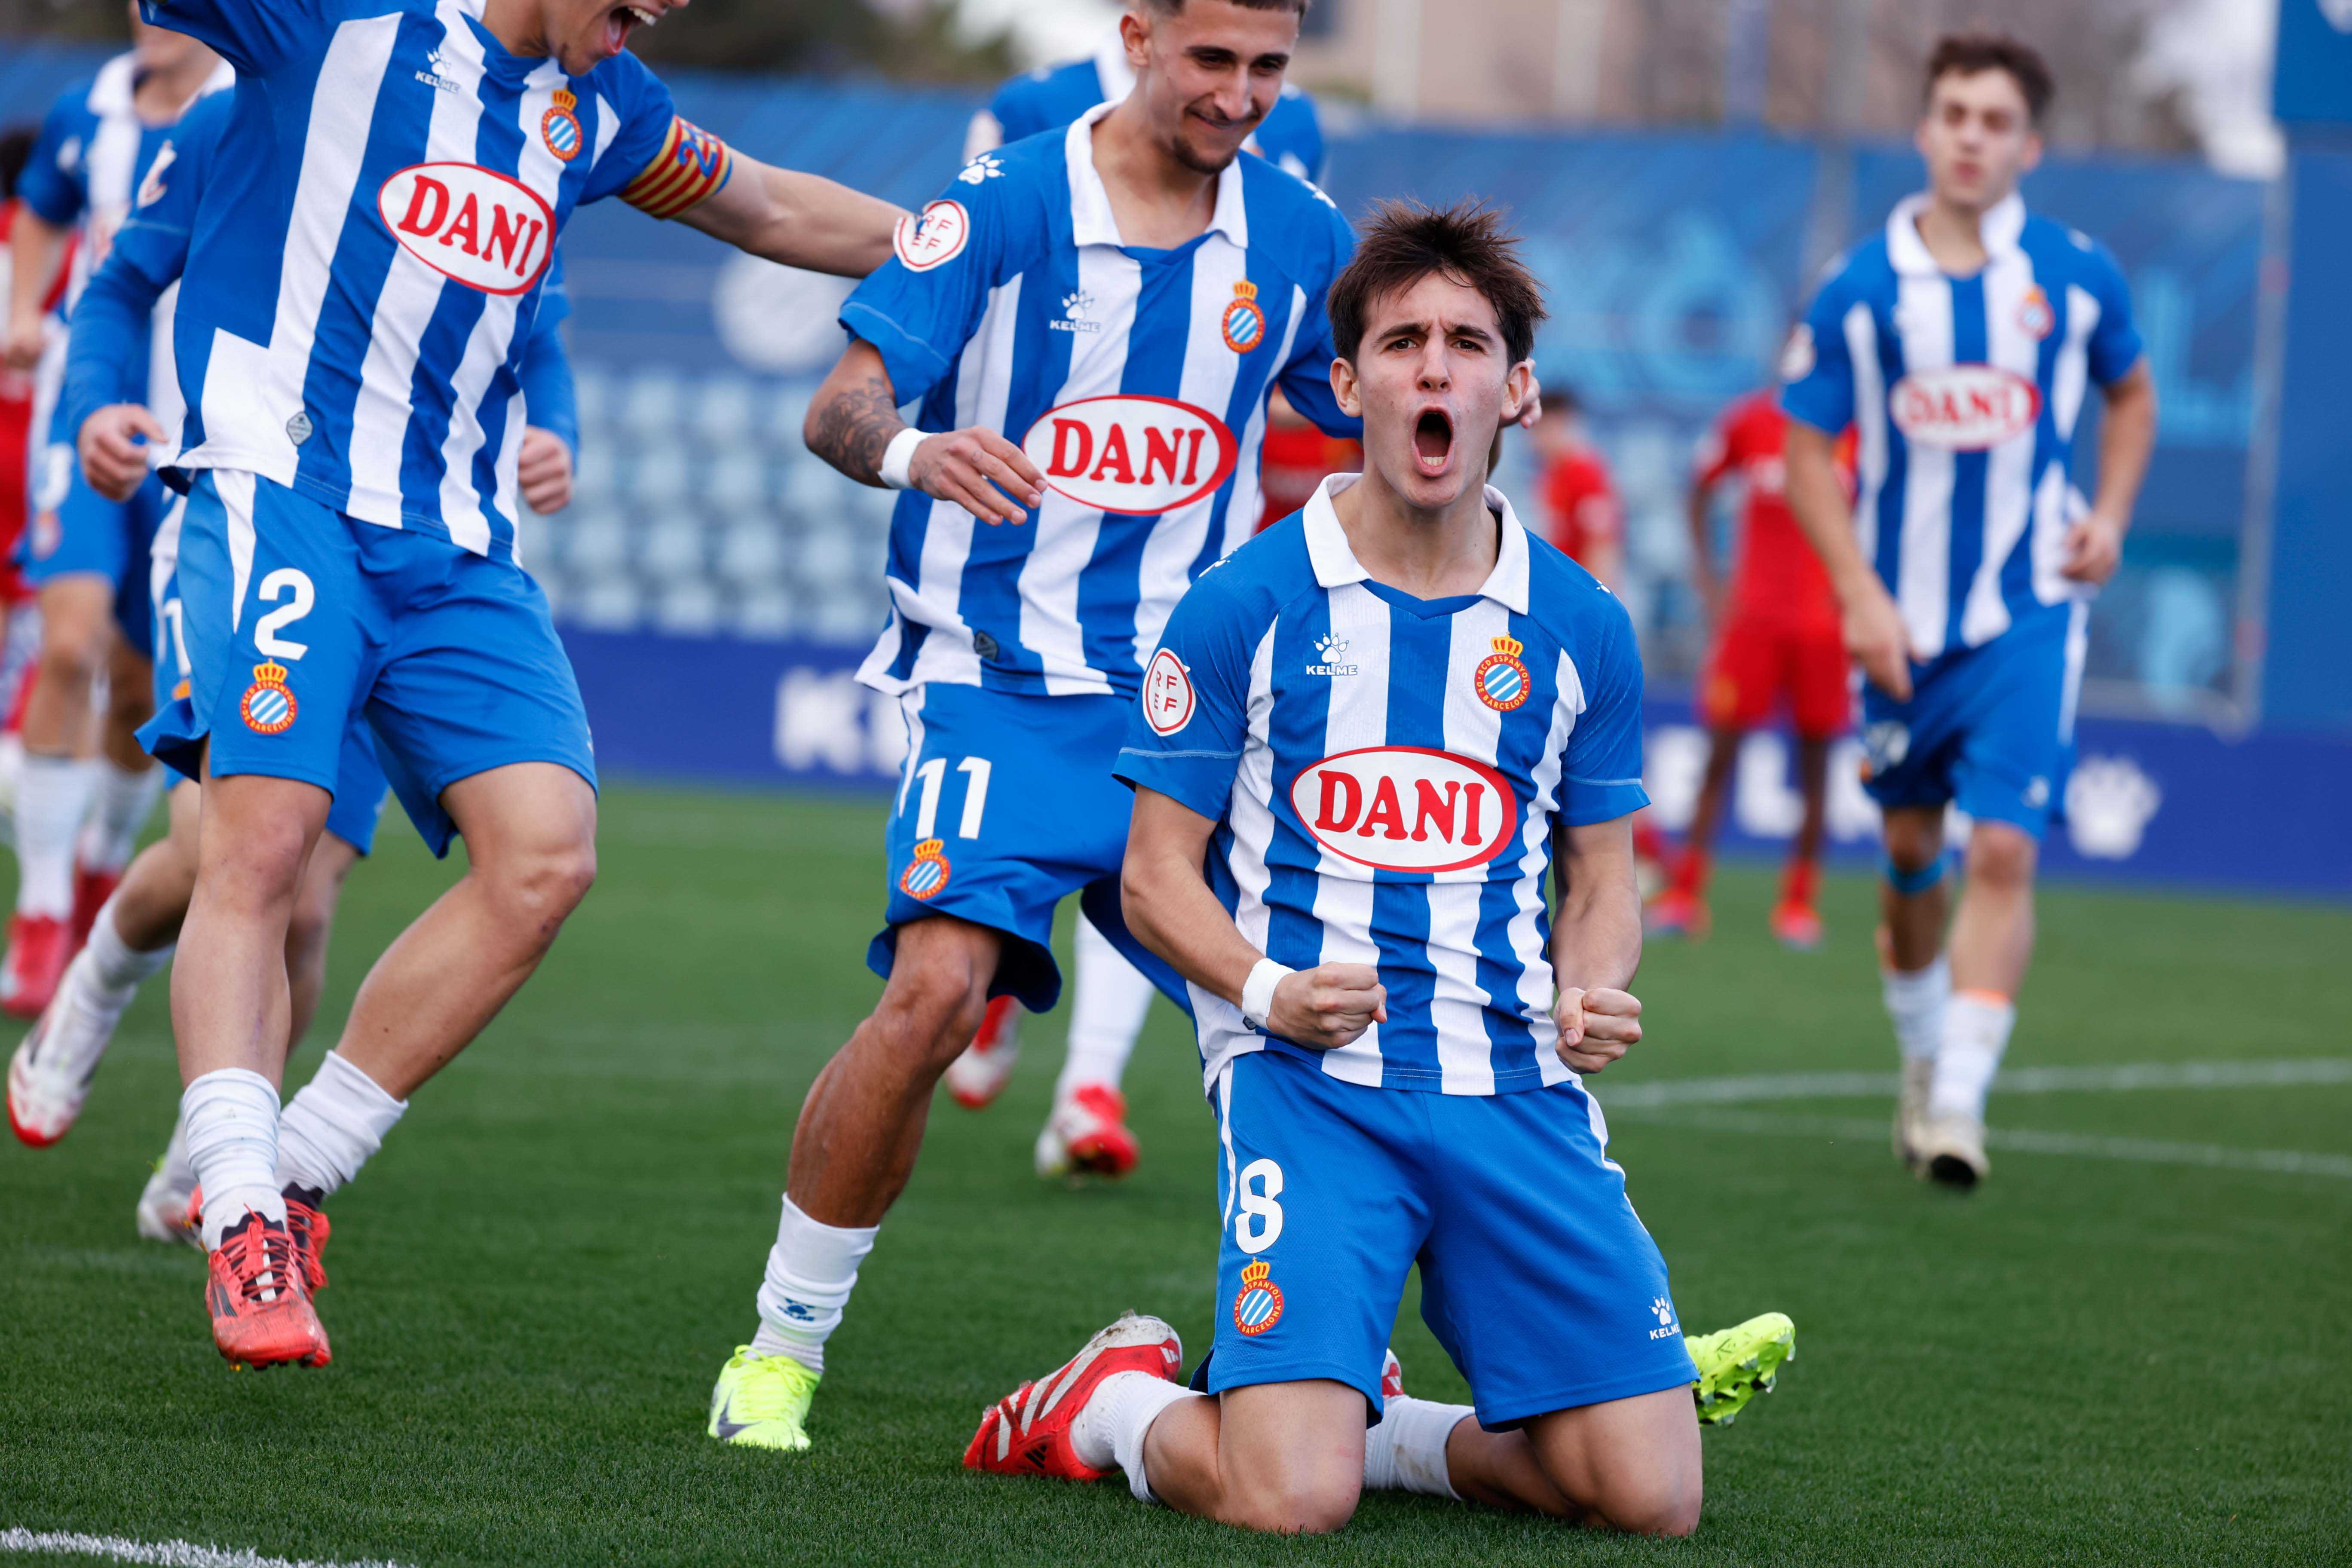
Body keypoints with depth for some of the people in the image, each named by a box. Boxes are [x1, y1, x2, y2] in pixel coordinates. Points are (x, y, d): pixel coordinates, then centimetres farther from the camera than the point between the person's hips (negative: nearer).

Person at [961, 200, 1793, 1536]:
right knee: (1289, 1503, -20)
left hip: (1519, 1090, 4)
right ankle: (1120, 1404, 14)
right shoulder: (1245, 608, 0)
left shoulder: (1582, 627, 9)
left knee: (1653, 1497, -8)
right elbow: (1159, 873, 4)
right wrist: (1267, 990, -15)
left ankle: (1376, 1430, 19)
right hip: (1306, 1077, -3)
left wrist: (1591, 996, -4)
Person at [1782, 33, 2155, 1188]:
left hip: (2029, 613, -1)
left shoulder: (2077, 274, -3)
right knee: (1912, 848, 12)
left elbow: (2129, 391, 16)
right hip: (1904, 617, 1)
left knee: (2004, 848, -14)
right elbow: (1809, 450, 1)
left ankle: (1961, 1100, -13)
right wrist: (1859, 593, -9)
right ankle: (1923, 1058, 34)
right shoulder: (1859, 289, -5)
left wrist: (2110, 516, 1)